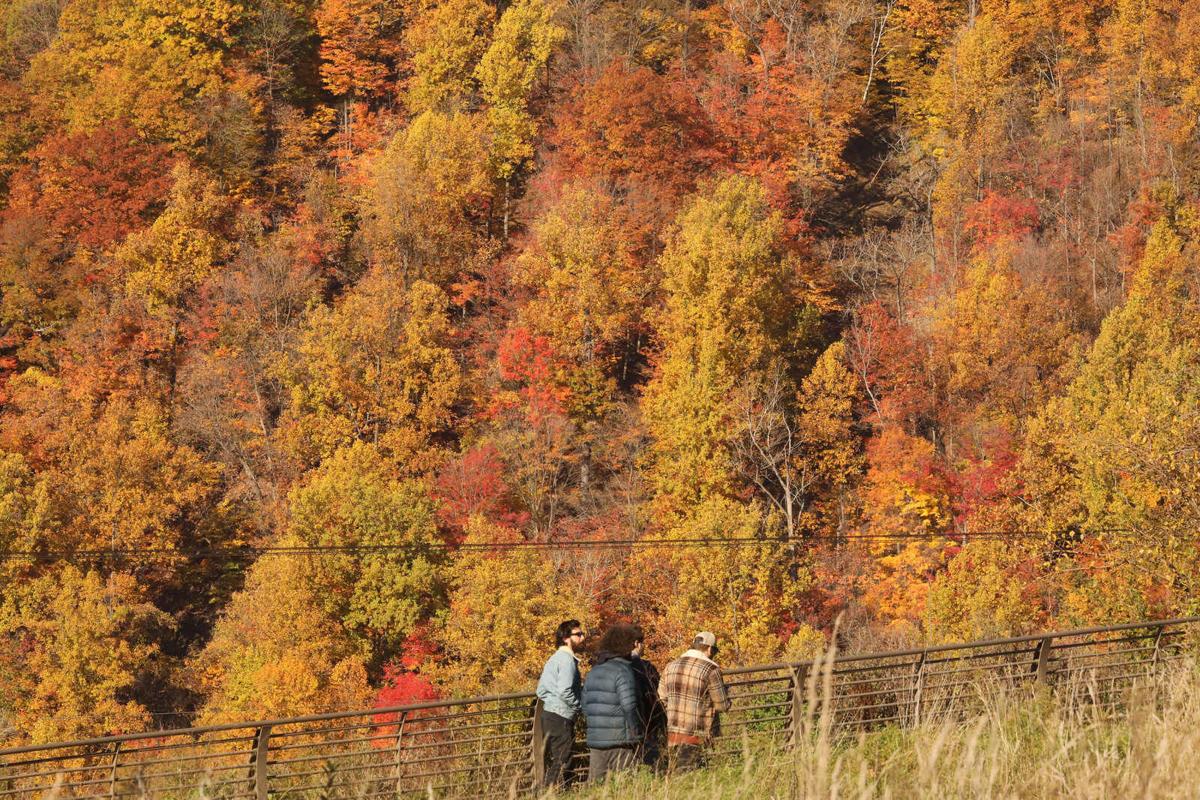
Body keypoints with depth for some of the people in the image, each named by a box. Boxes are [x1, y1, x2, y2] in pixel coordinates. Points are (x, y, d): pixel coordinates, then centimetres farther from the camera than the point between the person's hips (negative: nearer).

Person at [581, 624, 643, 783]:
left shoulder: (594, 670, 14)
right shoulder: (623, 670, -11)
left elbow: (585, 705, 16)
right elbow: (629, 706, -15)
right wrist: (636, 735, -7)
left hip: (595, 739, 7)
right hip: (620, 740, -7)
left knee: (595, 784, 8)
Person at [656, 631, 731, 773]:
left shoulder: (671, 667, 7)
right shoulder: (711, 670, -9)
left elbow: (661, 700, 10)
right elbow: (723, 705, -4)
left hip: (671, 734, 5)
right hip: (695, 736, -5)